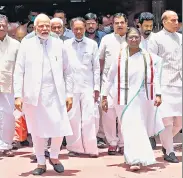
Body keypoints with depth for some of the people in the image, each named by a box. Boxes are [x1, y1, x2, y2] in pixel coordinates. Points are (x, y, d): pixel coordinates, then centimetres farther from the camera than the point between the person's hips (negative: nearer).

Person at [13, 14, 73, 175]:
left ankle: (54, 157, 23)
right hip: (33, 94, 0)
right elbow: (19, 72, 2)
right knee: (37, 130, 6)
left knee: (60, 128, -4)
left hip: (55, 93, 0)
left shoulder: (58, 44, 7)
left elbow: (67, 71, 8)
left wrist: (69, 93, 3)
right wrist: (18, 95, -5)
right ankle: (41, 163, 23)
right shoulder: (26, 44, 5)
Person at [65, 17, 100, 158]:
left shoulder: (92, 44, 6)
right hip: (71, 86, 1)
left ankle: (91, 148, 3)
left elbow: (96, 67, 6)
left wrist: (97, 87, 2)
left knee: (89, 117, -4)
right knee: (73, 118, 1)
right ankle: (74, 147, 11)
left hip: (88, 86, 0)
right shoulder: (66, 45, 6)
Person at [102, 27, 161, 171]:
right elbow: (110, 78, 5)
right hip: (122, 97, -1)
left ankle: (136, 159, 17)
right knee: (129, 127, -5)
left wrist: (158, 94, -5)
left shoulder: (147, 56, 4)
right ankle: (135, 159, -3)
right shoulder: (120, 56, 1)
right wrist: (104, 96, 5)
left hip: (139, 97, 1)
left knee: (136, 126, 5)